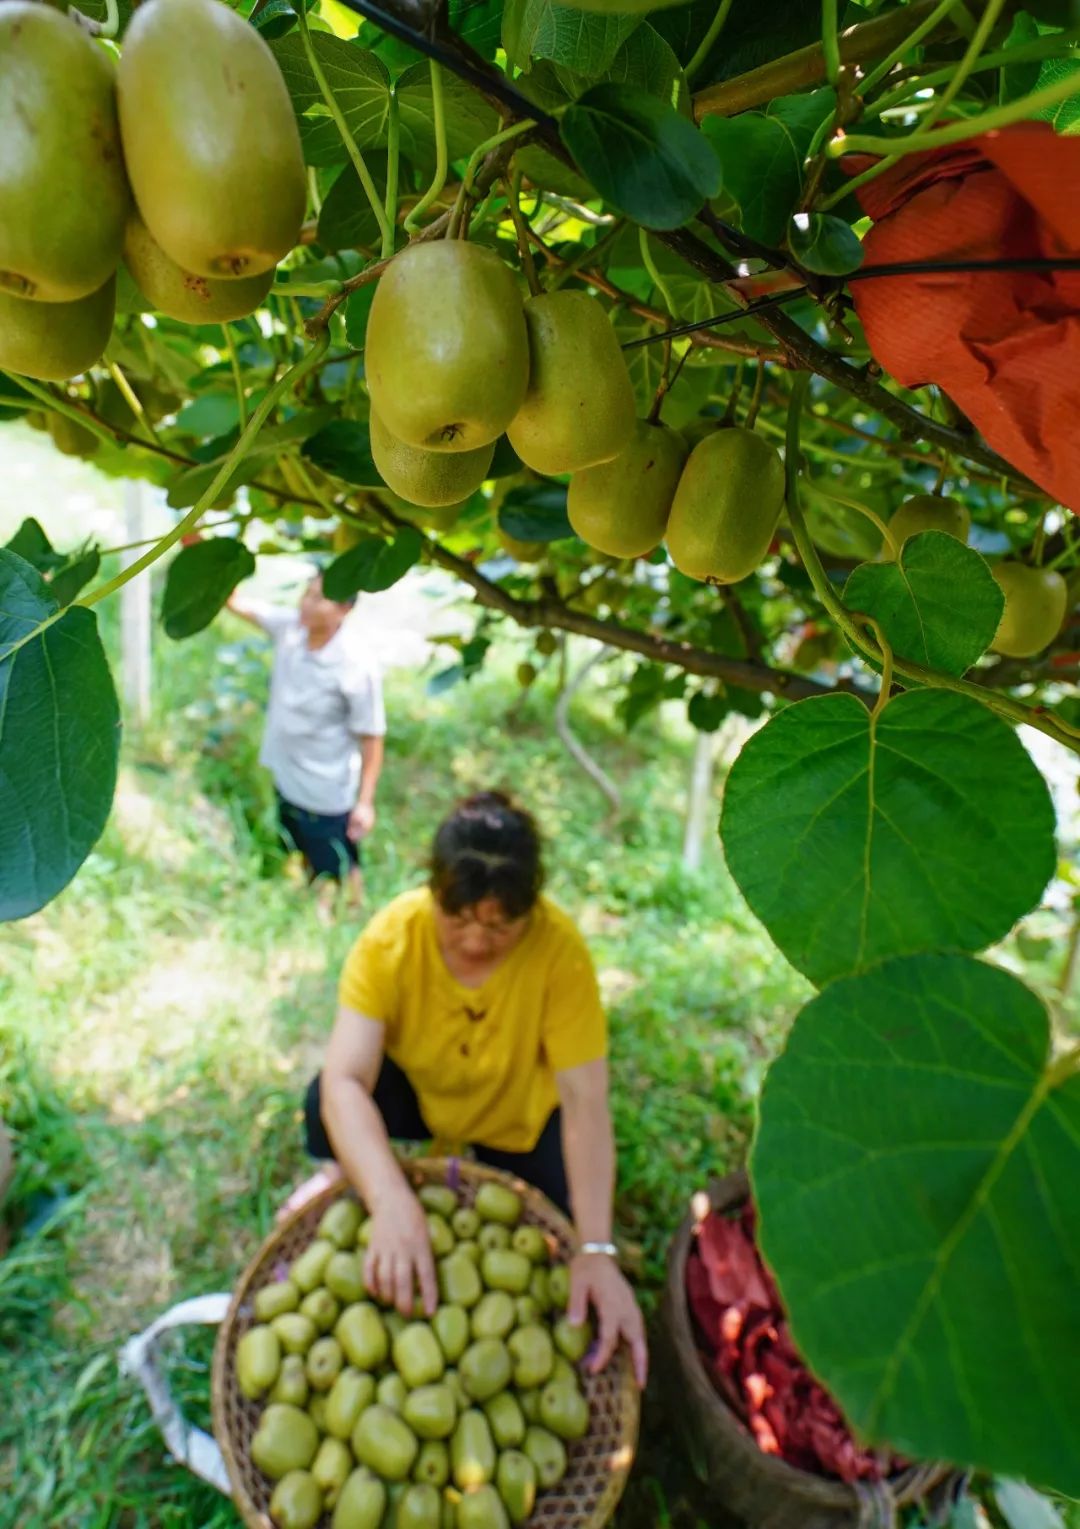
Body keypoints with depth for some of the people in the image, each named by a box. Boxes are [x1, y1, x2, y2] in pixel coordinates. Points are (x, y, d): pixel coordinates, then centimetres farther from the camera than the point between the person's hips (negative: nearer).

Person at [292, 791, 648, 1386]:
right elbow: (346, 1079, -36)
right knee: (325, 1104, -29)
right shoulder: (392, 935, -30)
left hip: (518, 1119, 1)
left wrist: (596, 1249, -39)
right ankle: (347, 1177, 5)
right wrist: (392, 1202, -51)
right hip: (414, 1093, -1)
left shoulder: (559, 949, -32)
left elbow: (584, 1099, -32)